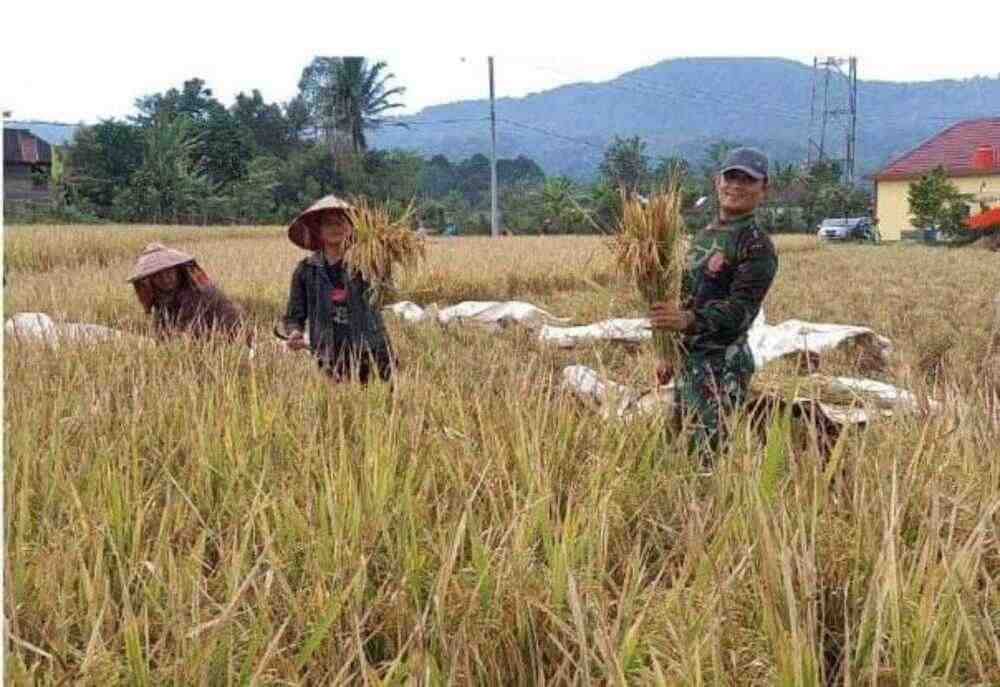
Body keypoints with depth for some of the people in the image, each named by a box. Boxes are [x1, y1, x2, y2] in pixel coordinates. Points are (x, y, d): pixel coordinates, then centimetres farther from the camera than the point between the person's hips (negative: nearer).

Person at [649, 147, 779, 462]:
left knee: (712, 453, -11)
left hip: (724, 365, -9)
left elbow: (740, 310, -20)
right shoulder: (704, 235, 16)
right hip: (689, 360, 9)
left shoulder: (757, 246, -11)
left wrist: (688, 320, -36)